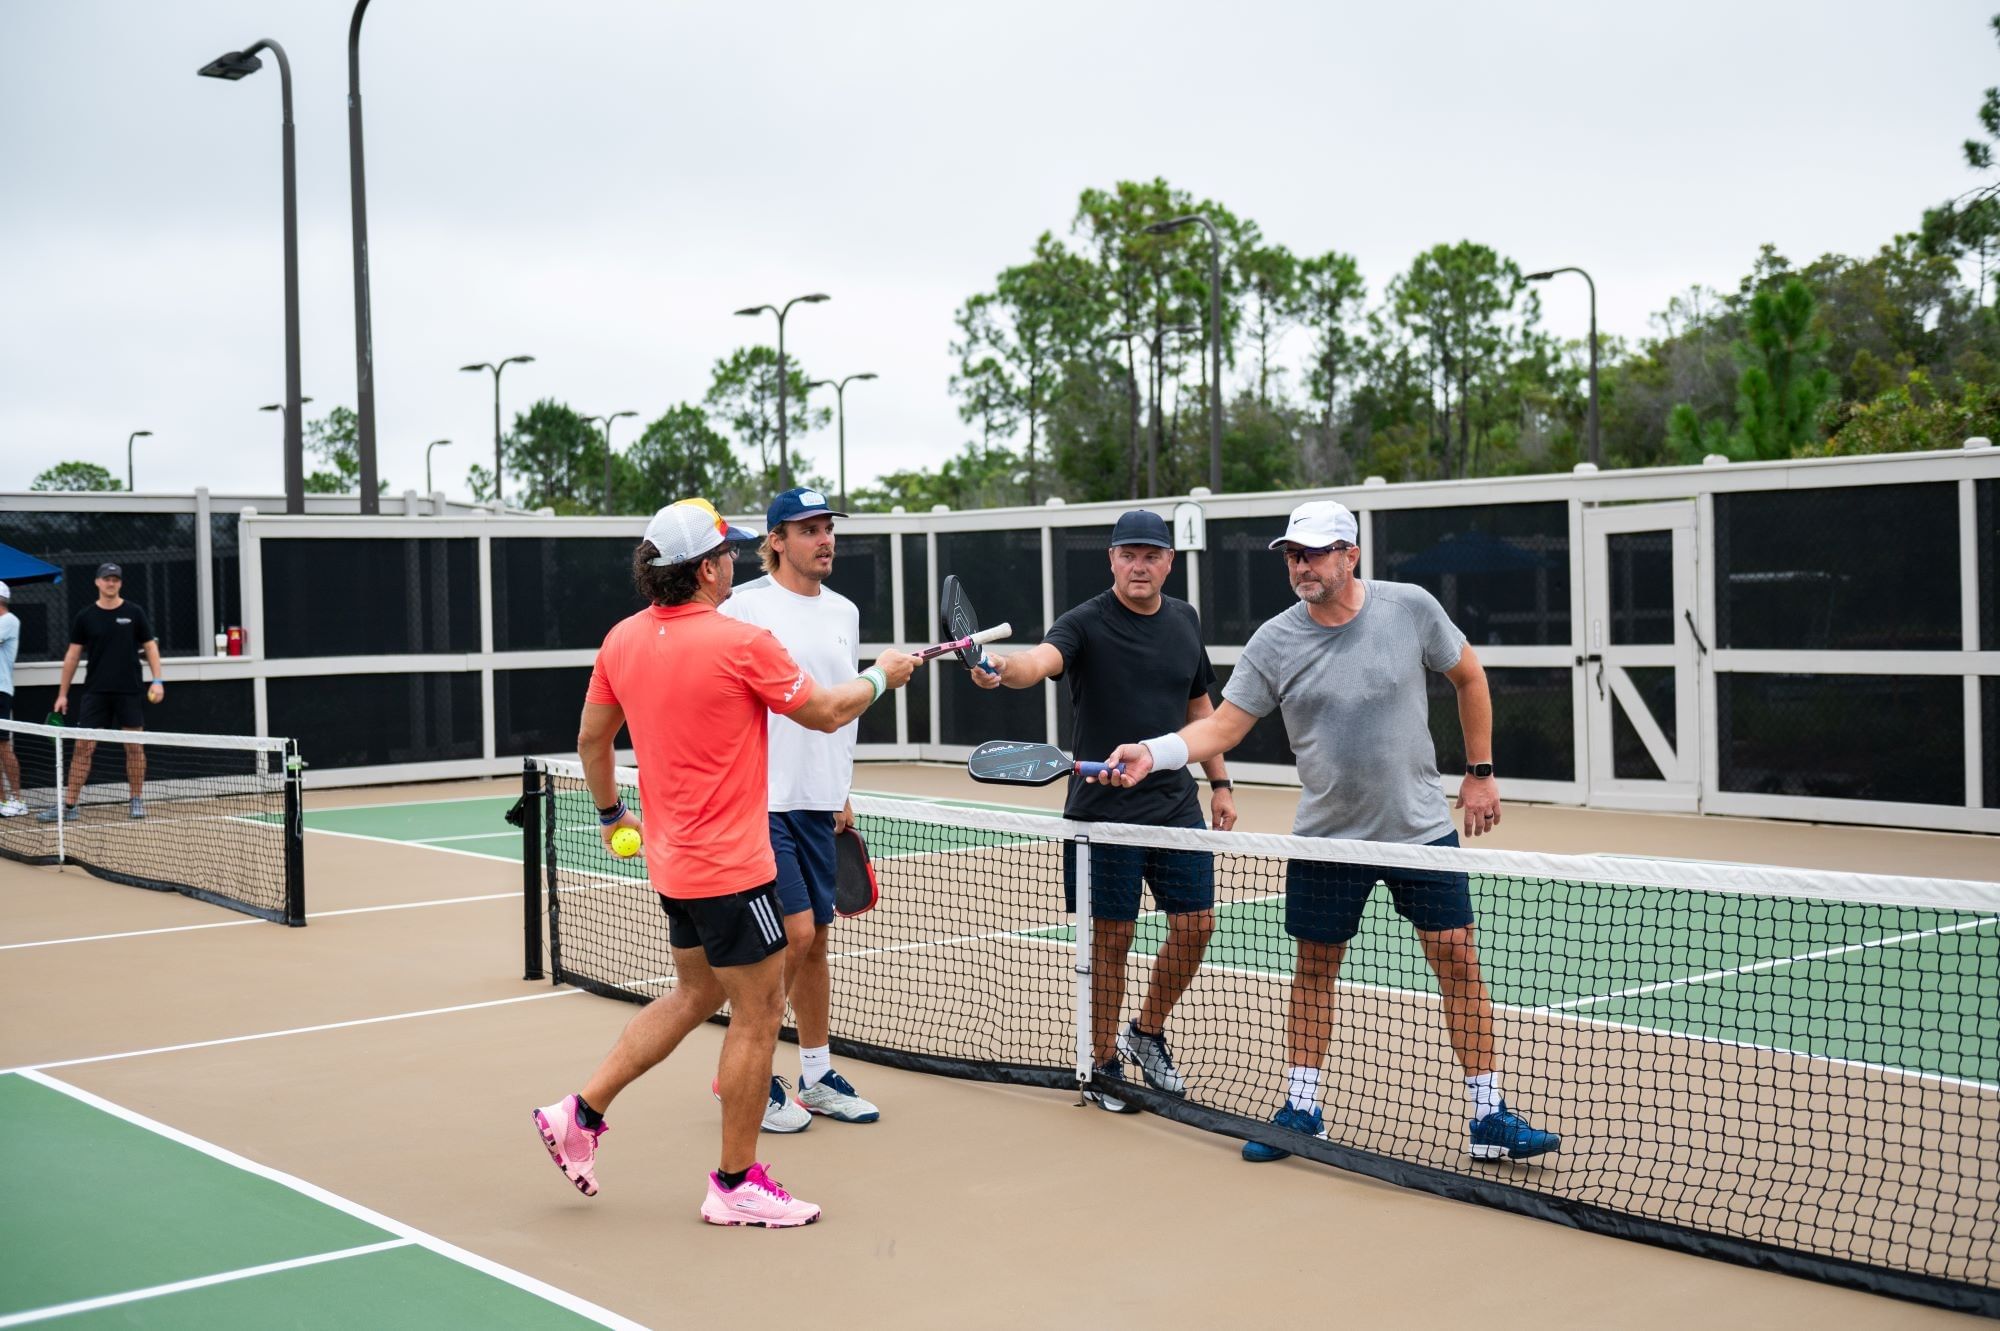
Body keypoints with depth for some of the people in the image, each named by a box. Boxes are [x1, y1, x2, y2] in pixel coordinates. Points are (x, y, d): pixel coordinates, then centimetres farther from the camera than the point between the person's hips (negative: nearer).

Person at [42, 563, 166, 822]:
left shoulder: (134, 613, 2)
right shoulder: (85, 616, 4)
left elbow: (150, 647, 5)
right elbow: (73, 655, 7)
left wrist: (157, 680, -8)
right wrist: (62, 693, 5)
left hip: (129, 692, -1)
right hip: (95, 693, 1)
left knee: (134, 747, 3)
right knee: (83, 747, -2)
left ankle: (137, 800, 14)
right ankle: (69, 804, 0)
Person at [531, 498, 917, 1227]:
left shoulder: (623, 640, 2)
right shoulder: (742, 642, -19)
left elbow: (591, 738, 12)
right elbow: (826, 713, -7)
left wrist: (611, 813, 27)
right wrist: (880, 676, 11)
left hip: (674, 860, 8)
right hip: (731, 866, -8)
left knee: (695, 993, 24)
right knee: (758, 1011, 4)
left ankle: (581, 1113, 24)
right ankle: (736, 1184, 13)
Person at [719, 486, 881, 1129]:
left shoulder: (844, 612, 13)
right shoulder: (746, 605, -8)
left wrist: (843, 791, 21)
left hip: (818, 804, 7)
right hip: (762, 803, -7)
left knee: (815, 940, 11)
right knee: (794, 934, -10)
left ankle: (818, 1076, 21)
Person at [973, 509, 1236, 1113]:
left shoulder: (1185, 621, 9)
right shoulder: (1086, 624, -10)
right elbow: (1041, 659, -31)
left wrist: (1219, 781, 17)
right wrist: (1003, 669, -54)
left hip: (1176, 804, 5)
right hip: (1103, 810, -5)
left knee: (1195, 925, 4)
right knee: (1111, 937, 1)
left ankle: (1146, 1031, 28)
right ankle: (1103, 1065, 18)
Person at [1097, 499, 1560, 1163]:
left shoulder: (1411, 607, -7)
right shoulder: (1273, 642, -8)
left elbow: (1469, 677, 7)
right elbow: (1224, 724, -6)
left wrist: (1480, 772, 6)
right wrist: (1155, 752, -23)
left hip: (1421, 828, 0)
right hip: (1326, 836, 1)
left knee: (1458, 960, -1)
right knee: (1314, 967, 9)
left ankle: (1489, 1116, 9)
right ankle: (1301, 1109, 23)